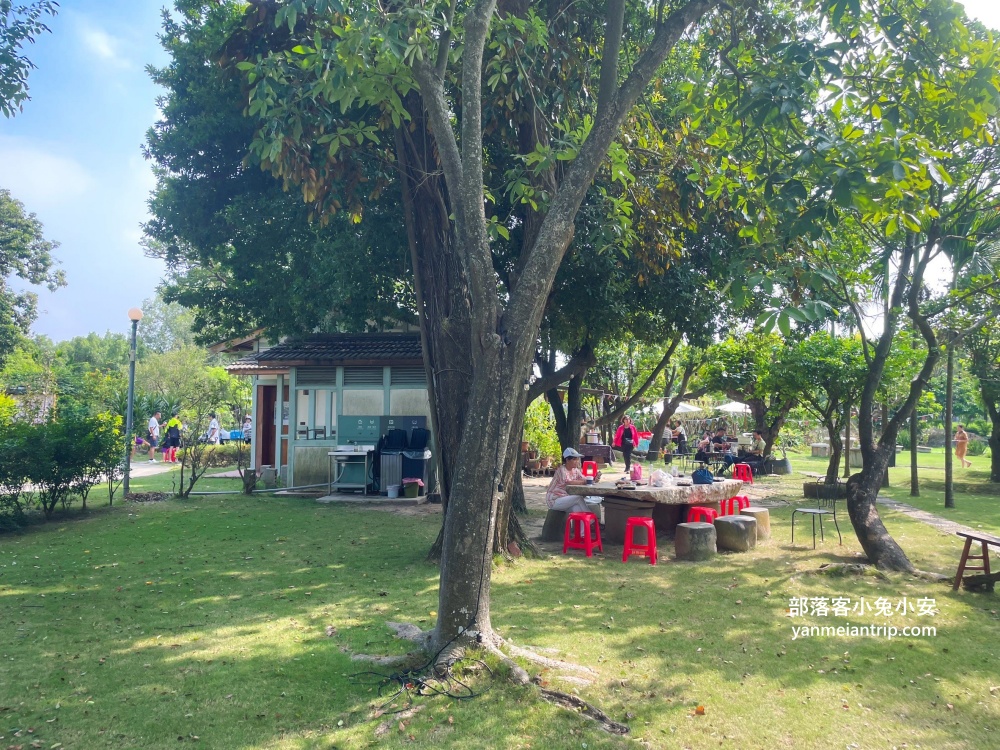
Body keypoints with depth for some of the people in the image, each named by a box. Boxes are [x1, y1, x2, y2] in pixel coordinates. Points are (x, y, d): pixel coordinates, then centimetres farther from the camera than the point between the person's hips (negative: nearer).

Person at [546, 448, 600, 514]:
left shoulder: (575, 470, 6)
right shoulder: (561, 470, -17)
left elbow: (584, 479, -6)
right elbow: (568, 482, -32)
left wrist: (594, 480, -26)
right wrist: (584, 482, -30)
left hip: (566, 499, 7)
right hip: (554, 500, -7)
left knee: (578, 510, -24)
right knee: (578, 497, -24)